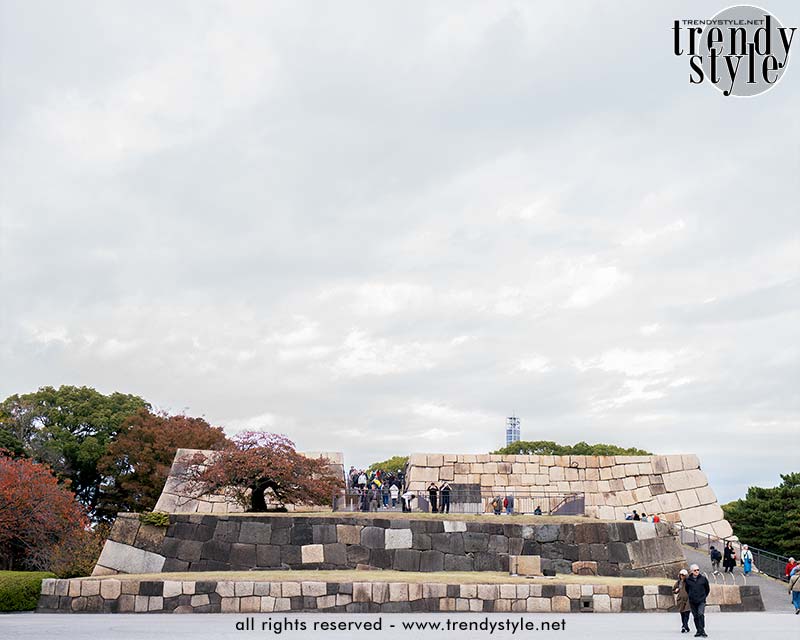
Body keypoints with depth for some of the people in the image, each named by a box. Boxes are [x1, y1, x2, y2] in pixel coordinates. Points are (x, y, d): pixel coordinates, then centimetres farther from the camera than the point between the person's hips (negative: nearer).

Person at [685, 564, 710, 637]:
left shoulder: (703, 578, -3)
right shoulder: (688, 580, 0)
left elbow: (707, 588, 11)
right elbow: (687, 589, 17)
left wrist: (704, 596, 9)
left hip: (701, 601, -2)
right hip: (692, 602, 2)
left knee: (701, 614, -20)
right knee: (695, 616, 7)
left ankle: (702, 631, -18)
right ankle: (698, 631, 17)